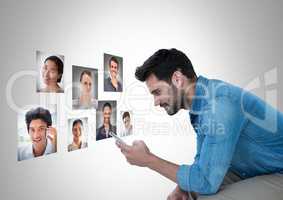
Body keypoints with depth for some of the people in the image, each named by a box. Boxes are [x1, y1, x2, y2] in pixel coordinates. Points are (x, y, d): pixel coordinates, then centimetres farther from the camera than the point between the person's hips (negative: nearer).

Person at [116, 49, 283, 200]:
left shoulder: (219, 104, -31)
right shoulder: (199, 103, -2)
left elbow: (206, 181, -30)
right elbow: (203, 159, 7)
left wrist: (148, 160, -21)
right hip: (251, 171, 8)